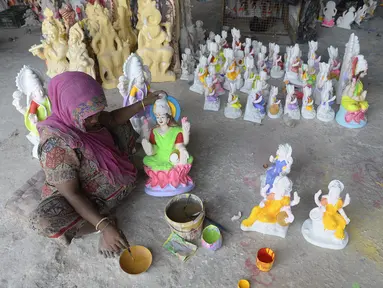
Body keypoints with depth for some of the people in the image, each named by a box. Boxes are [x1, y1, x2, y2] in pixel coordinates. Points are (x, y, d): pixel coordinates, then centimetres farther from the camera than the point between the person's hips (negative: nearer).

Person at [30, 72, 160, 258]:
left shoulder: (84, 118, -15)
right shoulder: (57, 145, -36)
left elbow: (114, 118, 5)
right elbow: (72, 194, -33)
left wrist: (144, 103, 0)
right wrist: (104, 226, -39)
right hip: (87, 200, -7)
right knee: (43, 221, -38)